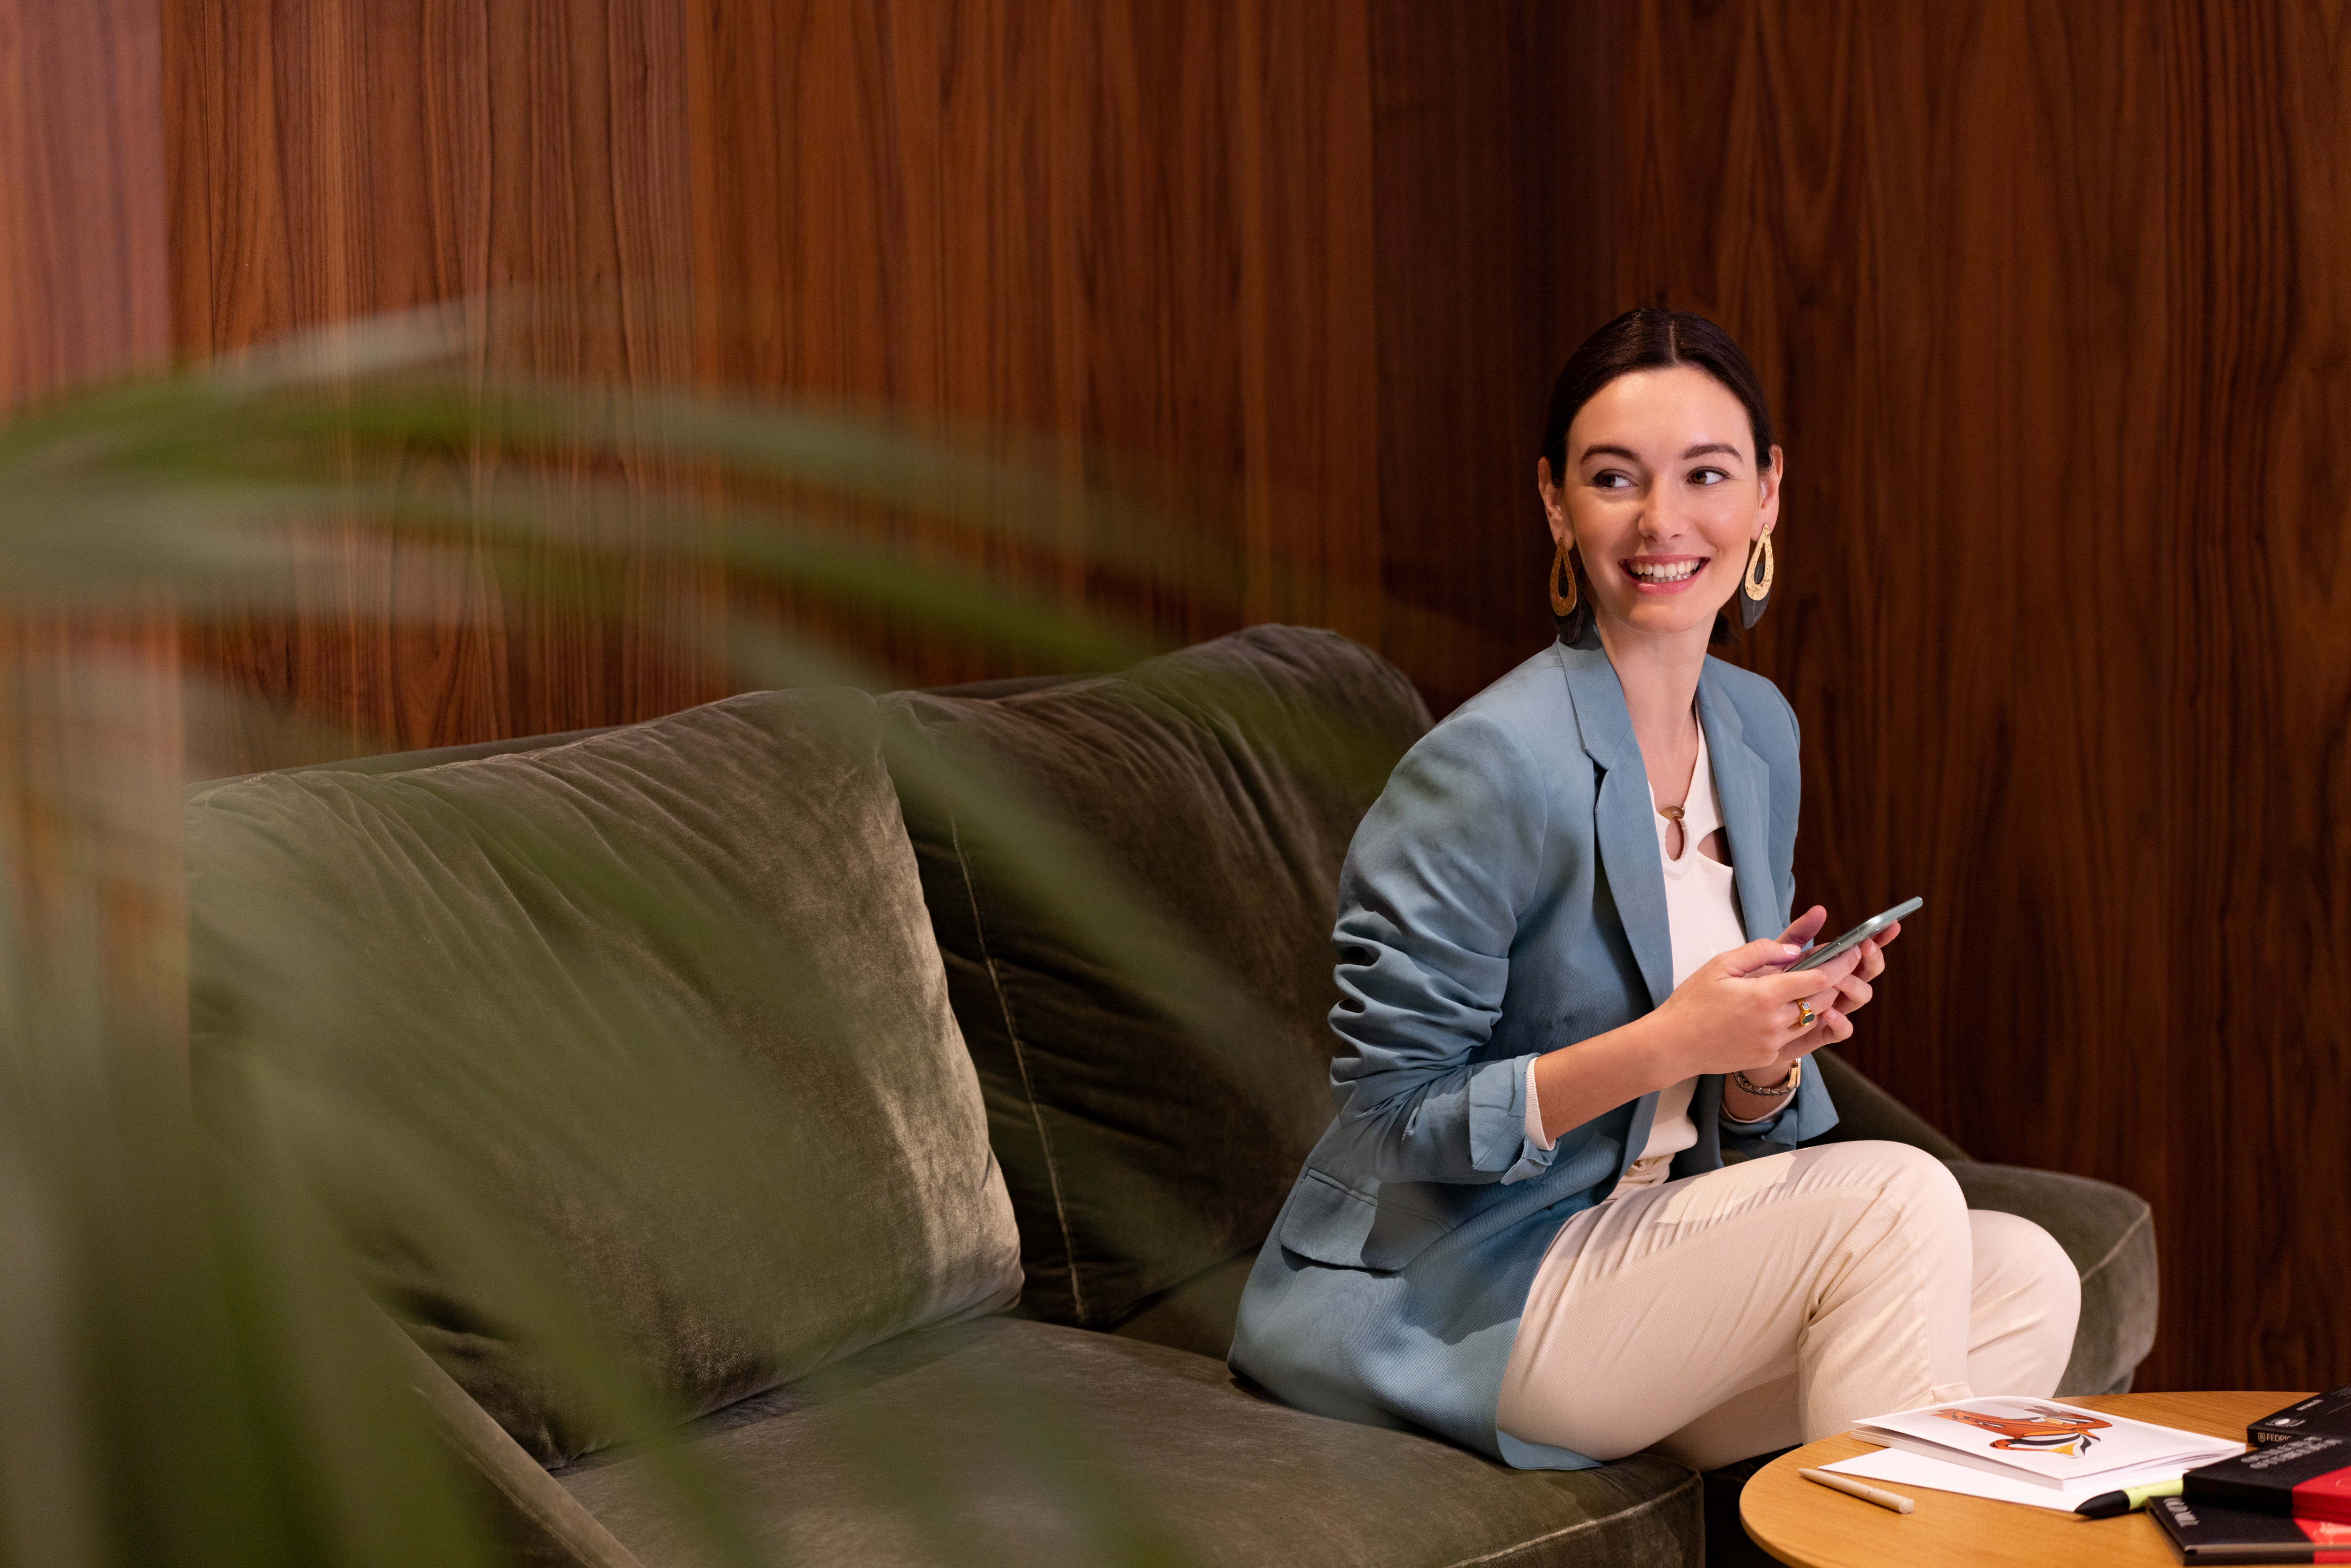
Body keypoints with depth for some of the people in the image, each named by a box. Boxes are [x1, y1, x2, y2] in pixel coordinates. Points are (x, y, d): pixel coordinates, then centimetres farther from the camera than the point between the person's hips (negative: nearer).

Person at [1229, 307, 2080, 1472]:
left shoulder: (1759, 732, 6)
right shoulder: (1490, 765, -19)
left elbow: (1737, 1126, 14)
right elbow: (1392, 1113, -16)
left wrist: (1772, 1052, -10)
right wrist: (1667, 1044, -25)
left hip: (1645, 1252, 7)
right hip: (1451, 1303, -7)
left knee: (2025, 1276, -12)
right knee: (1894, 1197, -22)